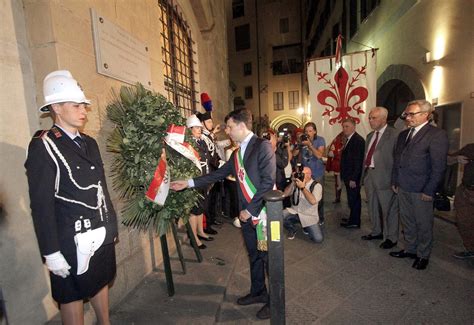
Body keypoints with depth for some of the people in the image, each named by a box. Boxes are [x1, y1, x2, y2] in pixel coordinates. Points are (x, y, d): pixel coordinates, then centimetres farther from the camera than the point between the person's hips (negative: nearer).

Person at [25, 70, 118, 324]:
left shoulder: (89, 143, 8)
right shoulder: (43, 146, -12)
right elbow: (41, 205, -14)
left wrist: (111, 224, 12)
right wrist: (51, 252, -14)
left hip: (102, 234, 6)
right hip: (72, 240, -6)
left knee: (101, 283, 22)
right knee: (72, 295, 14)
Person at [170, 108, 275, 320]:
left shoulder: (262, 146, -13)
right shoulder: (237, 153, 12)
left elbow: (268, 182, -20)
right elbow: (218, 174, 14)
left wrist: (250, 209, -17)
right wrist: (188, 183, 11)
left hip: (263, 213, -7)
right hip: (246, 214, 7)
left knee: (269, 257, 8)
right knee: (254, 255, 21)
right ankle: (258, 292, 41)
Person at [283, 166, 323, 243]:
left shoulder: (316, 186, -8)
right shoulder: (296, 183, 3)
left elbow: (313, 201, -25)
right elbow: (285, 194, -4)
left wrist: (302, 187, -27)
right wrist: (293, 182, -13)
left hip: (309, 216, -2)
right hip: (294, 212, 2)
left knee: (318, 239, -16)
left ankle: (307, 228, 19)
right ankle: (292, 229, 7)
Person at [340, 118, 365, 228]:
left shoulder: (358, 140, -15)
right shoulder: (349, 140, 14)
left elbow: (358, 161, -20)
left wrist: (353, 178, -20)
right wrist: (344, 176, 13)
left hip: (353, 177, -9)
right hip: (348, 177, 9)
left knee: (353, 199, 2)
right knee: (352, 199, 17)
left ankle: (354, 222, 15)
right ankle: (352, 219, 28)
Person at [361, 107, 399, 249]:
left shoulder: (394, 135, -11)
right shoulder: (370, 135, 13)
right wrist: (364, 175, 12)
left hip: (384, 177, -7)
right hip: (369, 175, 8)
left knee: (389, 208, 6)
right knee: (373, 206, 19)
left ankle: (391, 237, 23)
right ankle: (377, 231, 37)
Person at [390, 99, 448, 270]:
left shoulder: (437, 135, -10)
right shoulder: (403, 134, 11)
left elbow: (438, 167, -12)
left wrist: (429, 191, -13)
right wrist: (395, 182, 11)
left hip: (421, 191, -6)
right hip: (402, 188, 6)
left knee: (423, 224, 10)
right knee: (407, 221, 18)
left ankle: (423, 255, 28)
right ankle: (410, 249, 35)